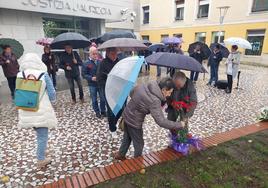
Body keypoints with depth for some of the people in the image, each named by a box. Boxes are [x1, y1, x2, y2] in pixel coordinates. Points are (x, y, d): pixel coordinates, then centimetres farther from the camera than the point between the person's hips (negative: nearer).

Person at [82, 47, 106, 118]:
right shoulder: (86, 64, -7)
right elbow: (84, 74, -5)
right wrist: (91, 78, -18)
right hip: (92, 85, -1)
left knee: (103, 99, 11)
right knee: (94, 100, 11)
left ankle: (103, 111, 31)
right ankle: (97, 112, 30)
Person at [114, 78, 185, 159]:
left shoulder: (145, 86, -8)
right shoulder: (154, 101, -32)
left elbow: (131, 93, 8)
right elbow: (161, 121, -33)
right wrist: (179, 125, -23)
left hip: (127, 115, 8)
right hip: (134, 121, -8)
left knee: (127, 138, 30)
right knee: (139, 144, 18)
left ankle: (120, 154, 51)